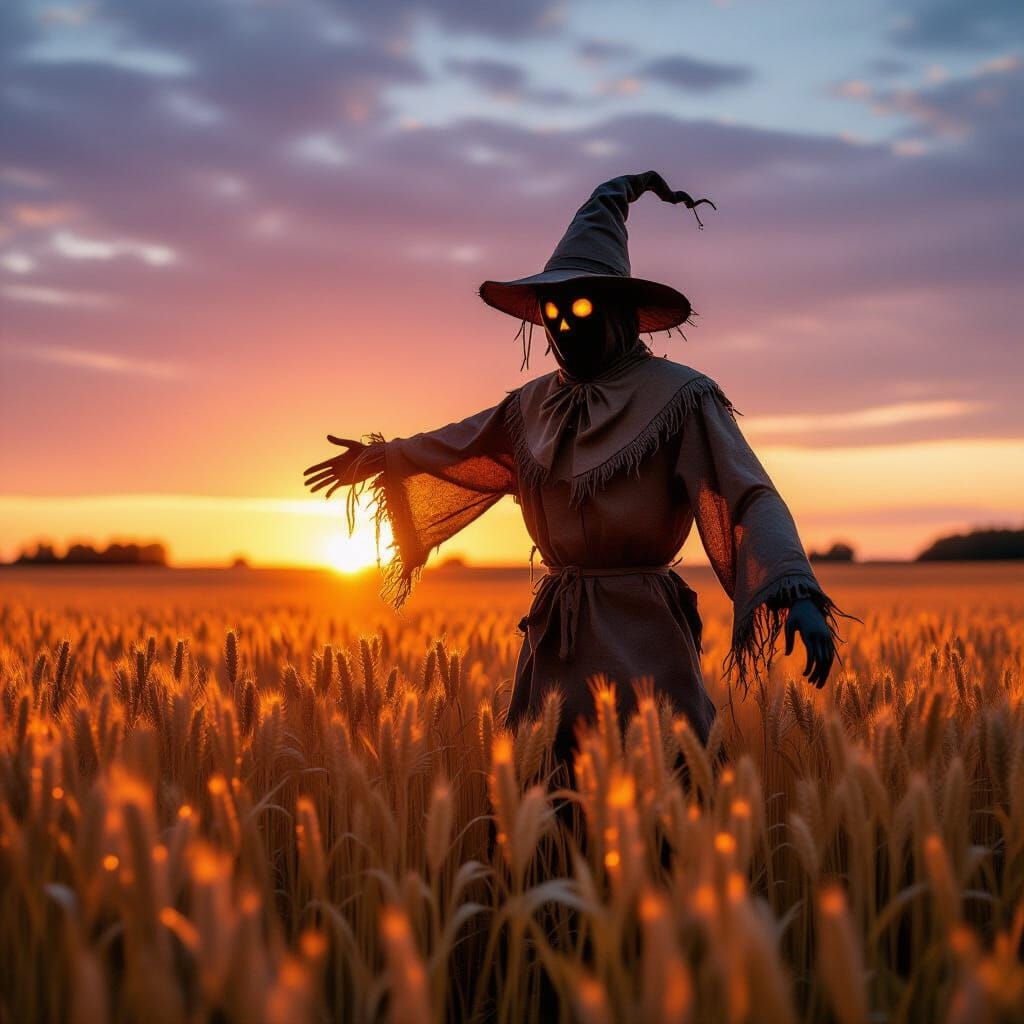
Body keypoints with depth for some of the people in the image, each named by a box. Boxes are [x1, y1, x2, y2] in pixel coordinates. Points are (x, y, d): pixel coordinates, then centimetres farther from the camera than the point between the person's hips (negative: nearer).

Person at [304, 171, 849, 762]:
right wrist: (385, 458, 42)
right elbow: (464, 448, 31)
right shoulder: (536, 404, 11)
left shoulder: (678, 397, -8)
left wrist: (799, 591, -32)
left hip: (641, 642, -6)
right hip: (554, 643, 6)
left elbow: (751, 500, -16)